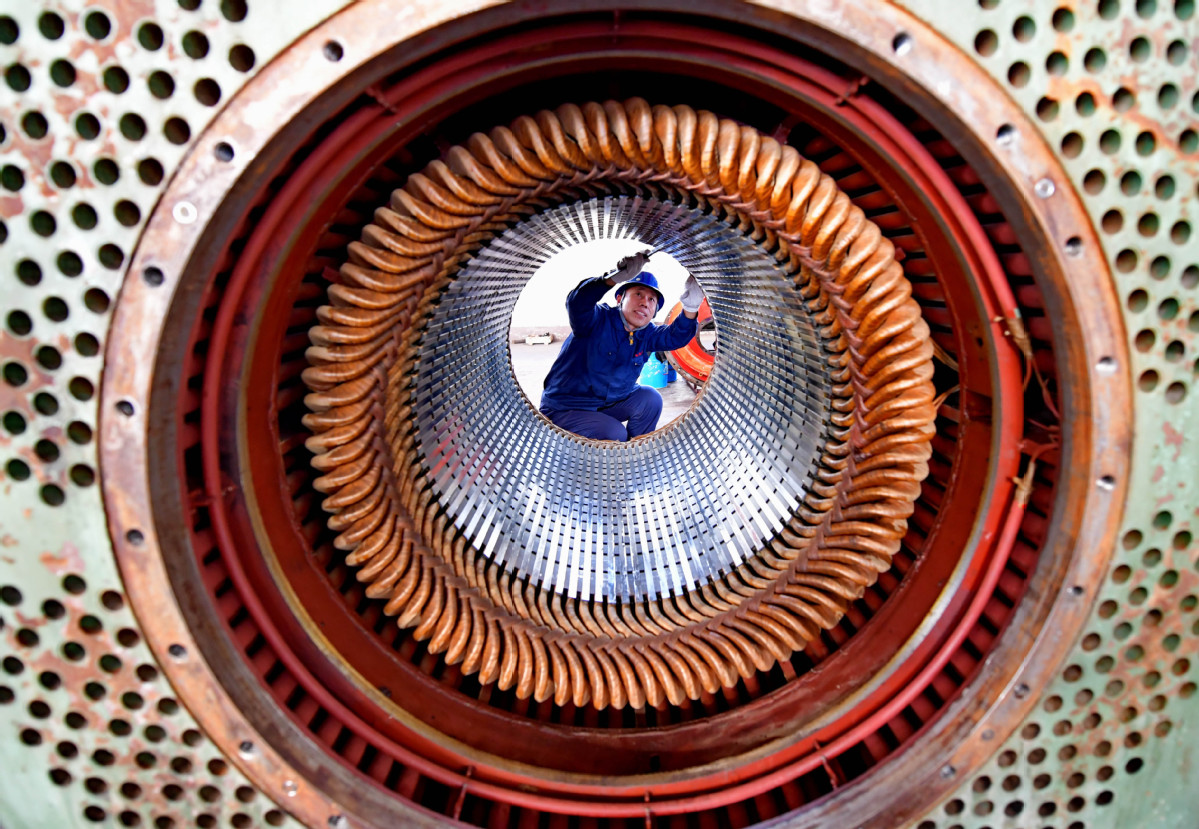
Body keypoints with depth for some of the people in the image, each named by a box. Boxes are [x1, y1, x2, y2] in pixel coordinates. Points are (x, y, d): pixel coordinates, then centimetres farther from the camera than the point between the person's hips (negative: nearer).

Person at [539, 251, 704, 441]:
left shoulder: (647, 334, 1)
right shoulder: (598, 319, -20)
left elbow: (675, 336, -12)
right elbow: (576, 303, -41)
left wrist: (690, 309, -36)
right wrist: (615, 278, -59)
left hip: (610, 403, 7)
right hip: (564, 410, -7)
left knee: (650, 398, -11)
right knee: (615, 435, -25)